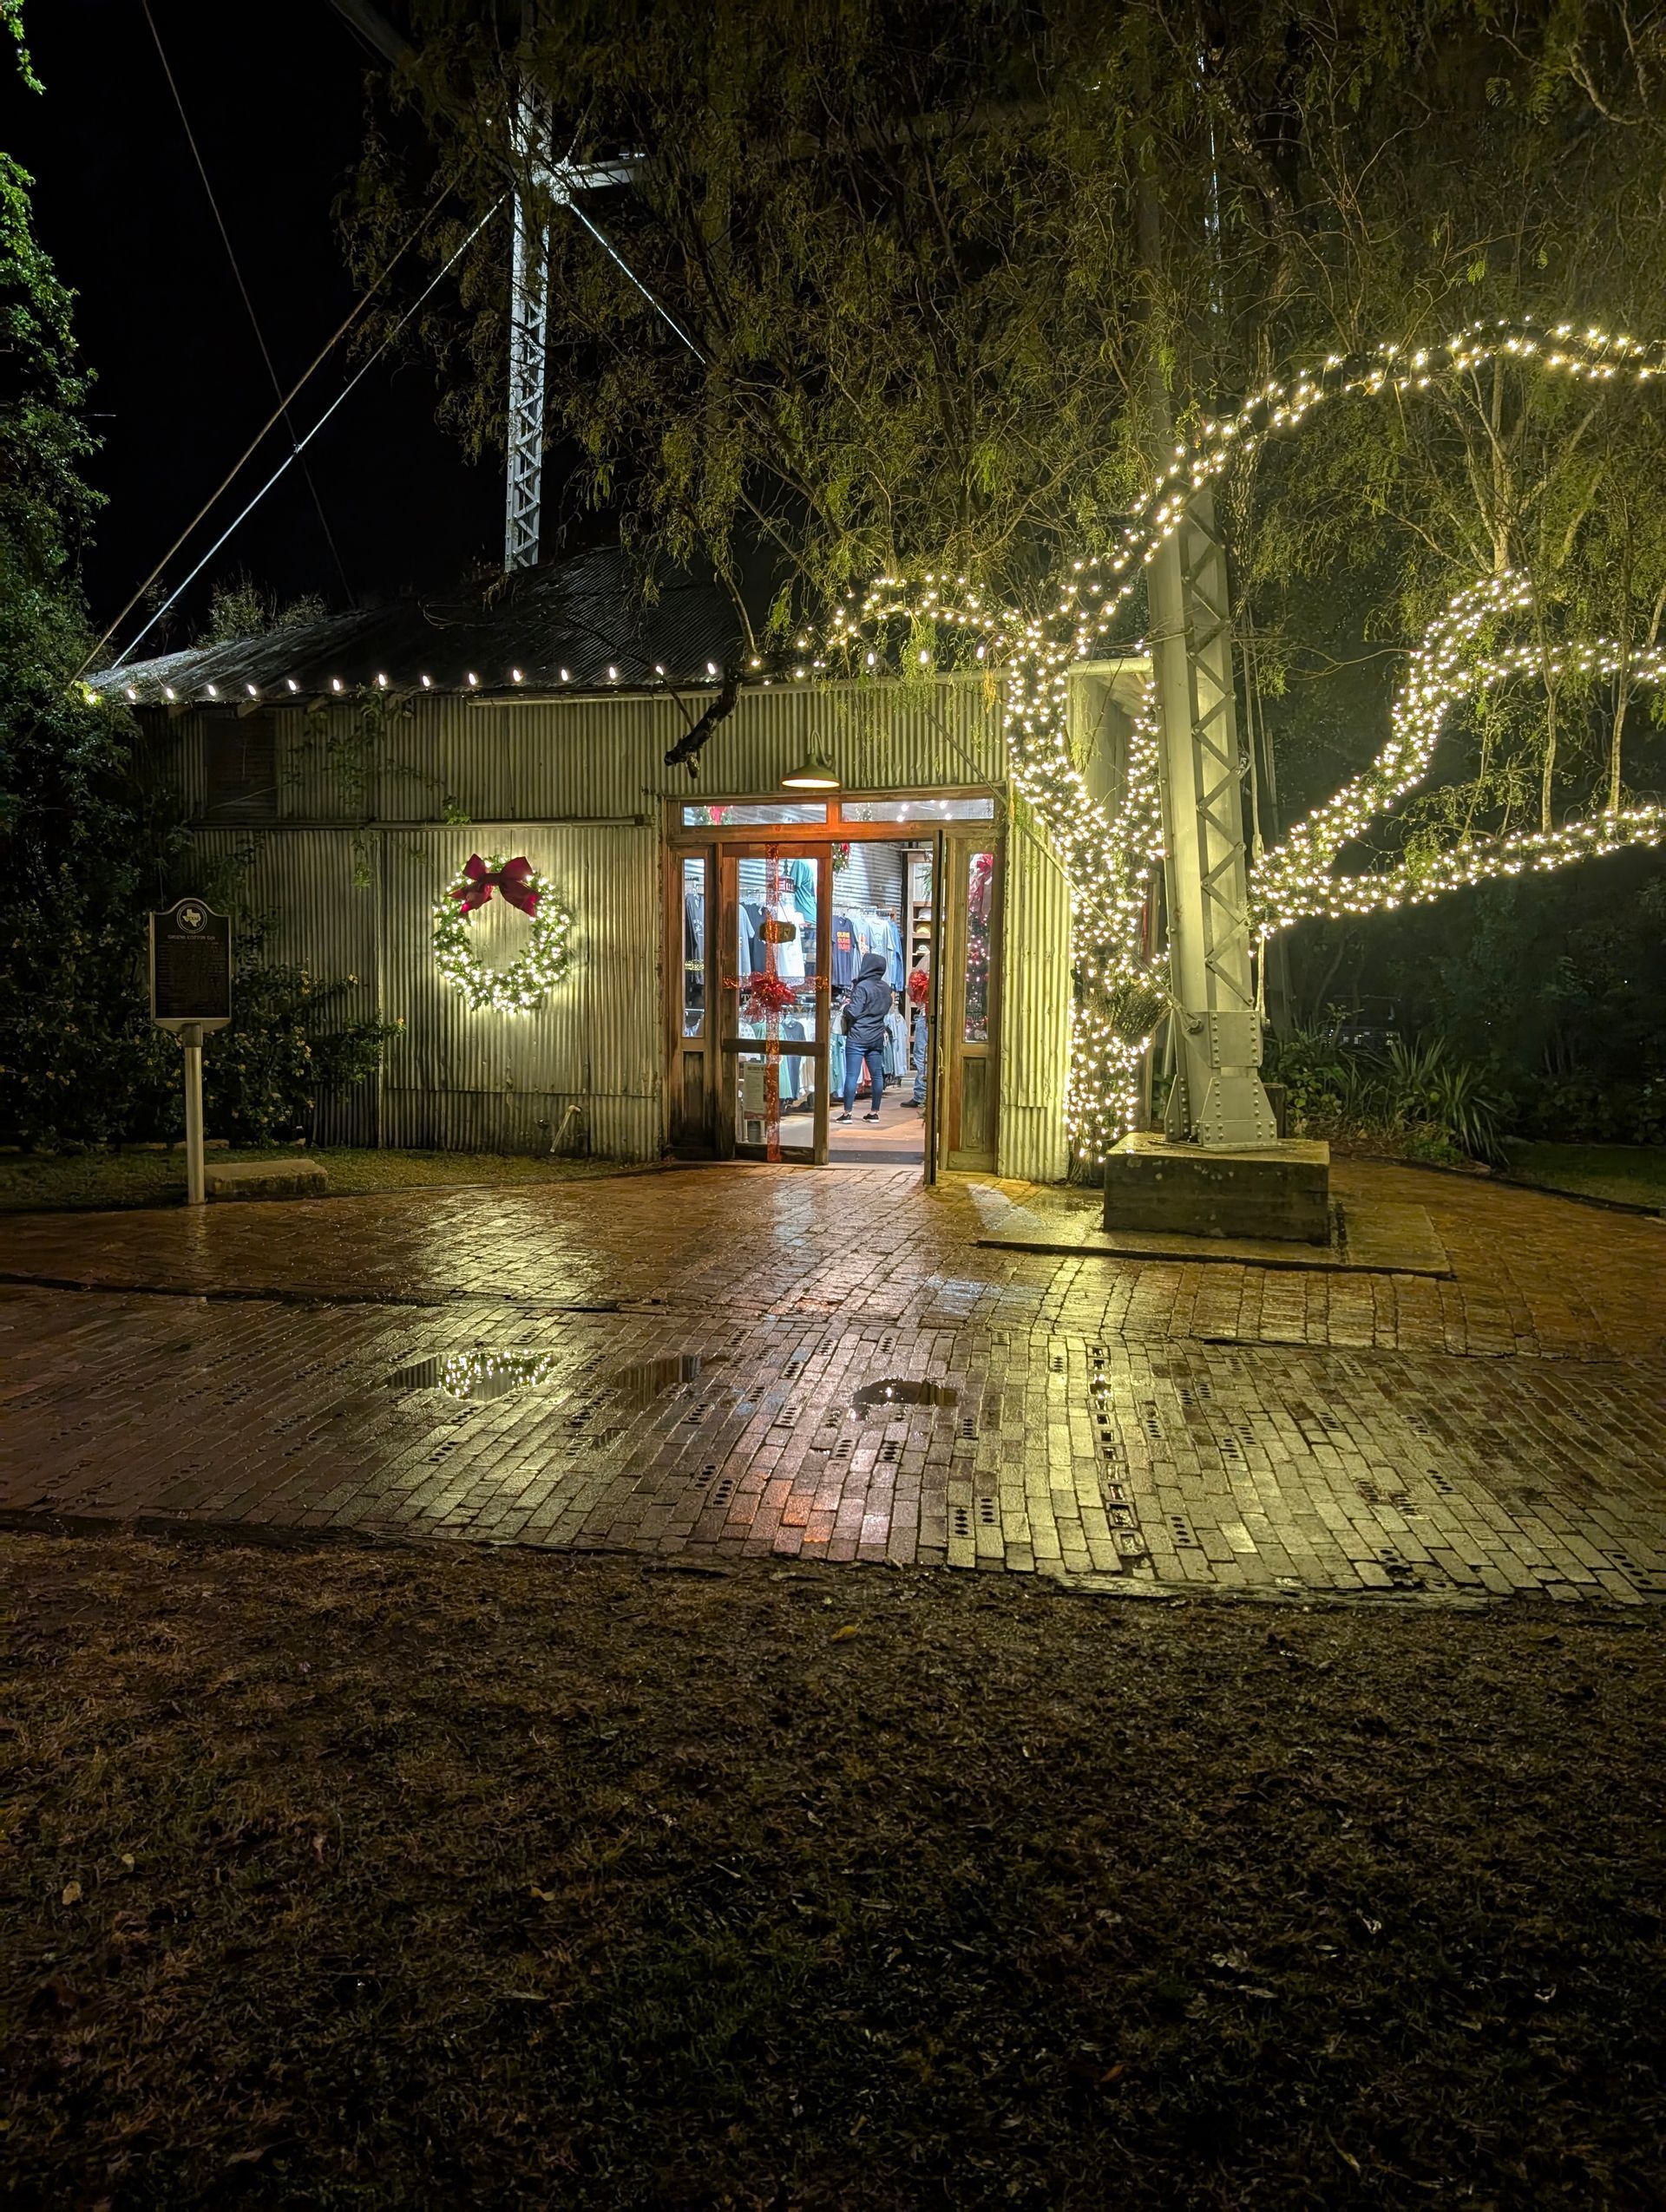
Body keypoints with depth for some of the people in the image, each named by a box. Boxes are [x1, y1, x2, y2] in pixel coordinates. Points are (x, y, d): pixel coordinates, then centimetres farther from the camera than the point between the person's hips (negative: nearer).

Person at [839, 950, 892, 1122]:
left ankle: (847, 1112, -4)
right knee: (877, 1074, 10)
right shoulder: (886, 988, 6)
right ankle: (874, 1112, 14)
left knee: (852, 1074, -3)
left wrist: (845, 1007, 3)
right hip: (877, 1037, 6)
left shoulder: (863, 987, -14)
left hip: (858, 1037, -6)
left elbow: (853, 1013, -15)